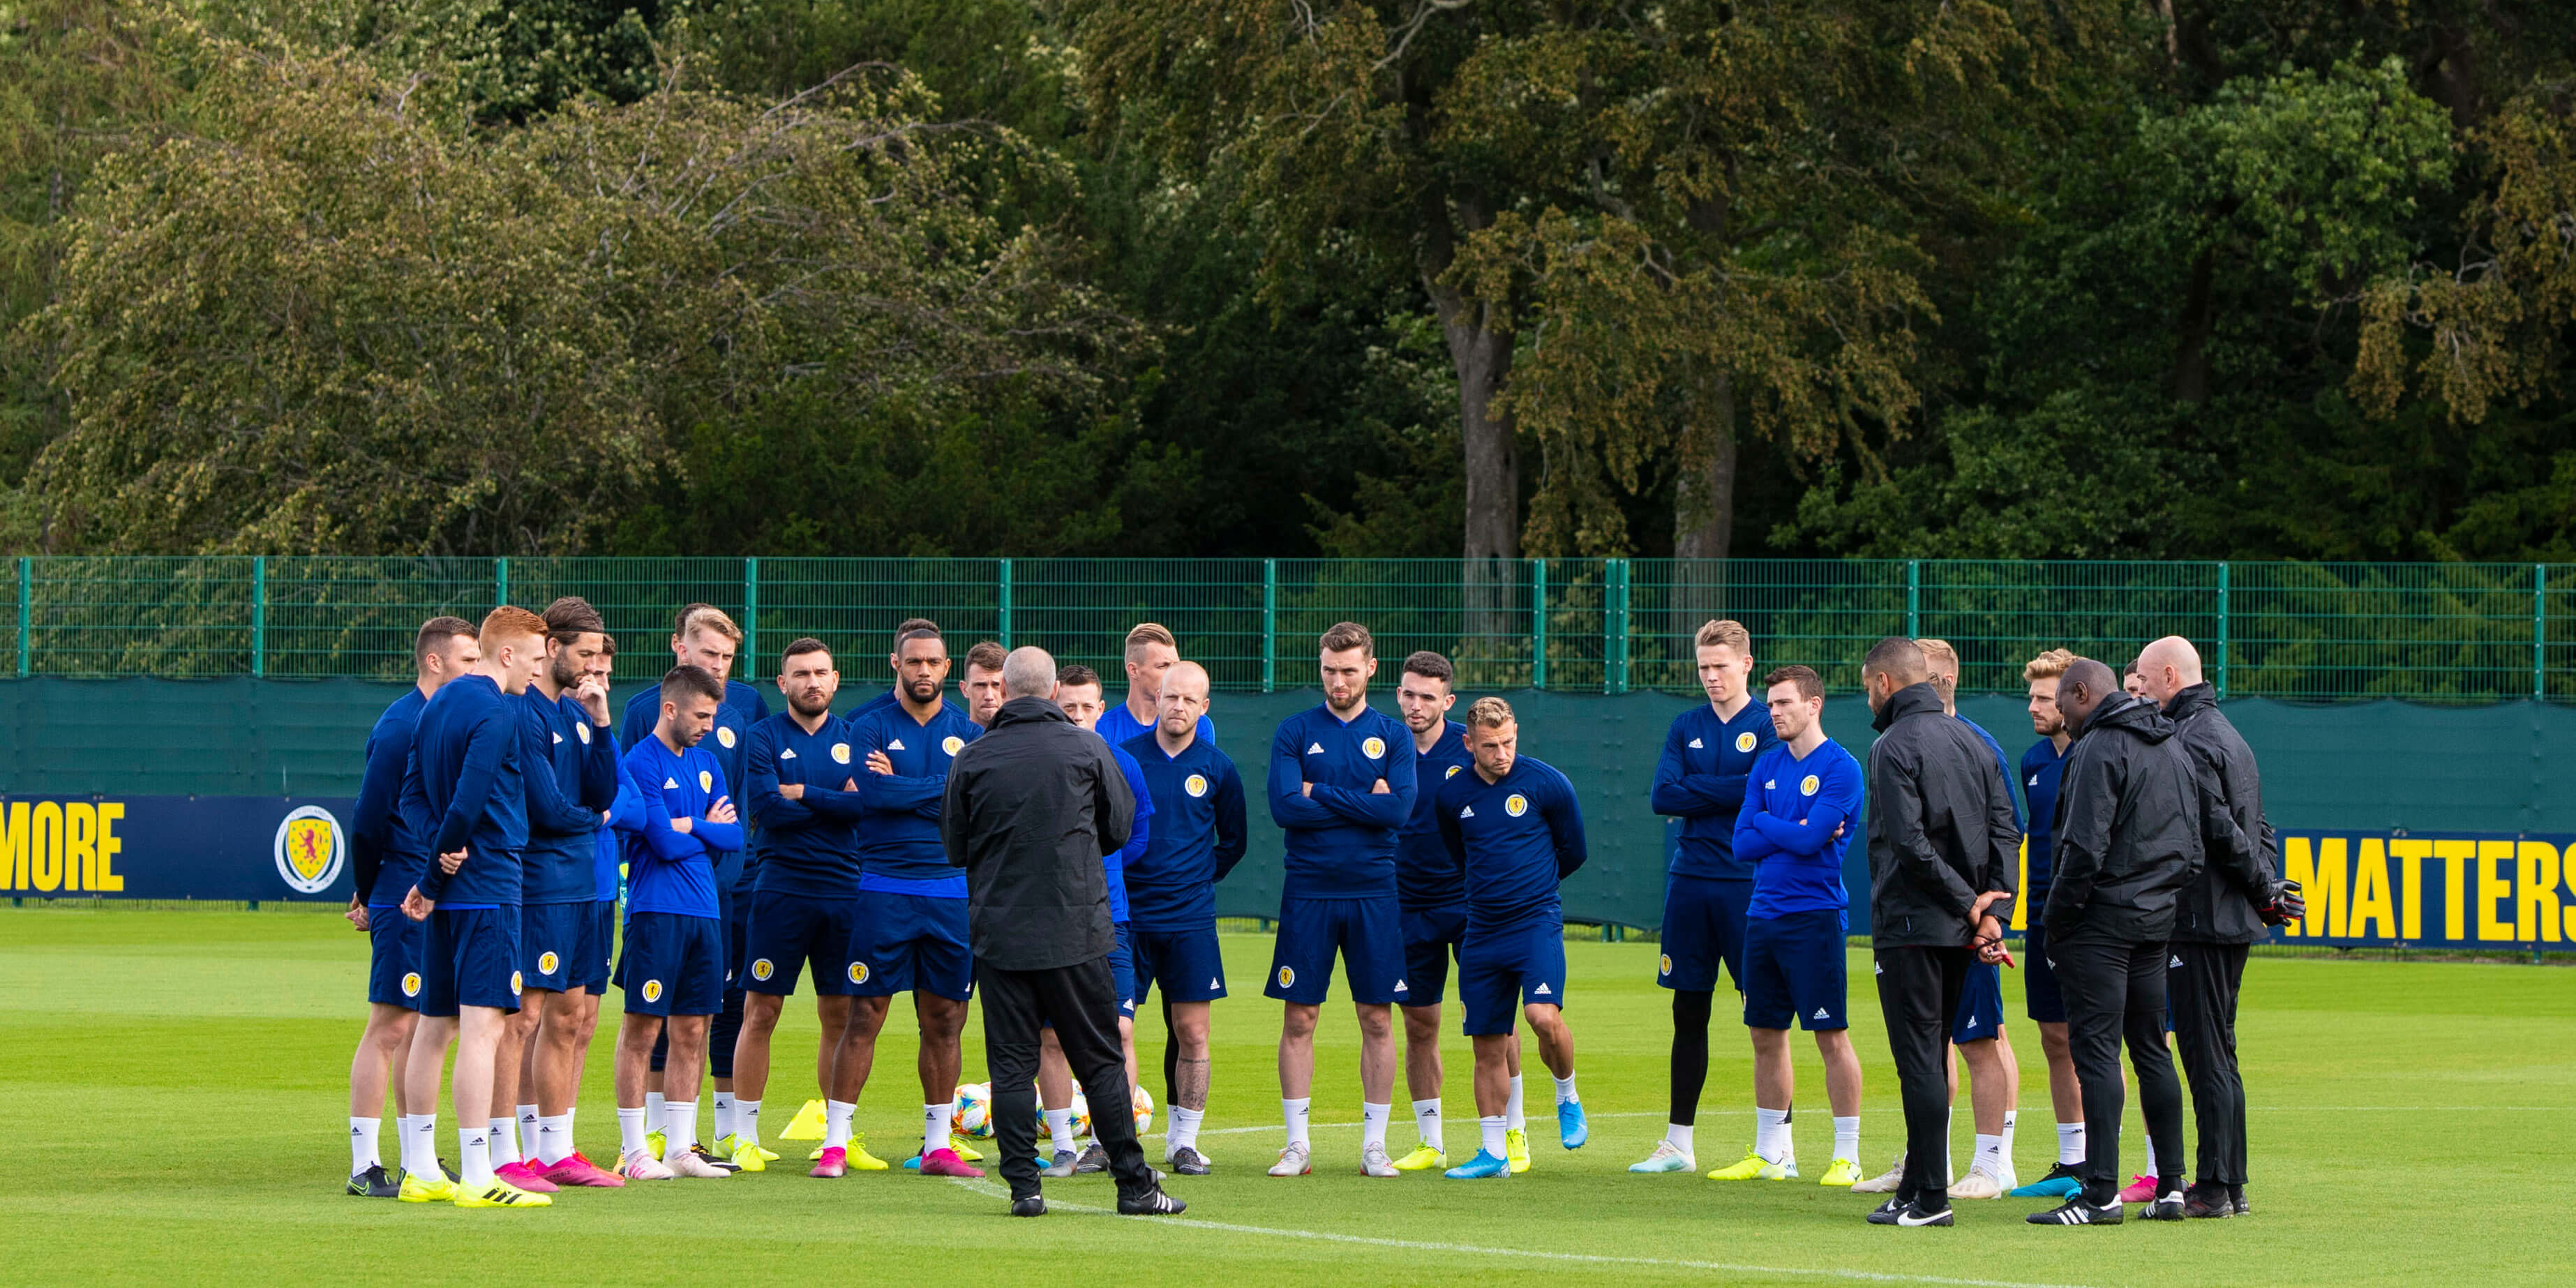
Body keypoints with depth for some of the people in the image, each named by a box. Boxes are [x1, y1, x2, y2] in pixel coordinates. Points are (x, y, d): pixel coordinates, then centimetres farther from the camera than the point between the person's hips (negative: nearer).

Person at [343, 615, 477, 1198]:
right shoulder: (400, 728, -13)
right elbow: (368, 822, -11)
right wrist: (370, 899, 0)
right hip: (406, 903, -8)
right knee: (391, 1028, -7)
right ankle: (364, 1166, -5)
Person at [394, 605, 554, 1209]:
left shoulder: (439, 703, 14)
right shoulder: (498, 712, -13)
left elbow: (413, 795, 12)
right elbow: (466, 802, -18)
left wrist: (440, 846, -4)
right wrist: (433, 880, -7)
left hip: (449, 887, 9)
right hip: (488, 887, -9)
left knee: (435, 1026, 13)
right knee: (482, 1026, -12)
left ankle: (421, 1171, 19)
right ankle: (477, 1176, -17)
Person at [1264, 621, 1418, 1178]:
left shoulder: (1392, 735, 6)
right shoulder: (1295, 732, 4)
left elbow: (1400, 809, -8)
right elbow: (1285, 808, -9)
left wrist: (1321, 794, -9)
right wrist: (1363, 804, -8)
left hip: (1372, 892, 1)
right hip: (1308, 892, -1)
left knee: (1376, 1019, 2)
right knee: (1298, 1017, -1)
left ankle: (1375, 1144, 8)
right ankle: (1297, 1145, 5)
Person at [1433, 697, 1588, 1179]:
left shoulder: (1546, 783, -5)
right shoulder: (1452, 794, 5)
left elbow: (1572, 851, 7)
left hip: (1537, 921, -4)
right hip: (1482, 931, 4)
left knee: (1544, 1016, -24)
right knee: (1488, 1045, 5)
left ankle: (1568, 1098, 5)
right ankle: (1493, 1153, 13)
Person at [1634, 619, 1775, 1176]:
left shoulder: (1769, 725, -1)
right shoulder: (1687, 727, 12)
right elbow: (1662, 795, -1)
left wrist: (1696, 791, -10)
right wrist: (1729, 791, -9)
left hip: (1747, 884, -5)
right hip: (1689, 882, 5)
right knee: (1688, 1013, 9)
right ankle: (1678, 1144, 15)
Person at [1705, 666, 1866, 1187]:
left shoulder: (1840, 768, -7)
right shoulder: (1768, 766, 13)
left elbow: (1808, 840, -17)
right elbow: (1743, 842, 6)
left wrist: (1764, 823, -1)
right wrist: (1792, 832, -8)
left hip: (1813, 916, -7)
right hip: (1763, 914, 7)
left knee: (1831, 1036, -5)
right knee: (1766, 1036, 10)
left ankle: (1848, 1156, -1)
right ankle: (1769, 1154, 18)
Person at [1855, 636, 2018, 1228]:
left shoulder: (1895, 747, -11)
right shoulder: (1971, 743, 13)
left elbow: (1909, 842, -20)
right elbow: (2006, 829, 8)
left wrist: (1969, 904, -13)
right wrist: (1991, 910, 1)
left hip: (1910, 927, -8)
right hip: (1958, 933, 8)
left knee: (1918, 1060, -6)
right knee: (1931, 1058, 14)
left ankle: (1929, 1197, -8)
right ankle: (1919, 1186, 18)